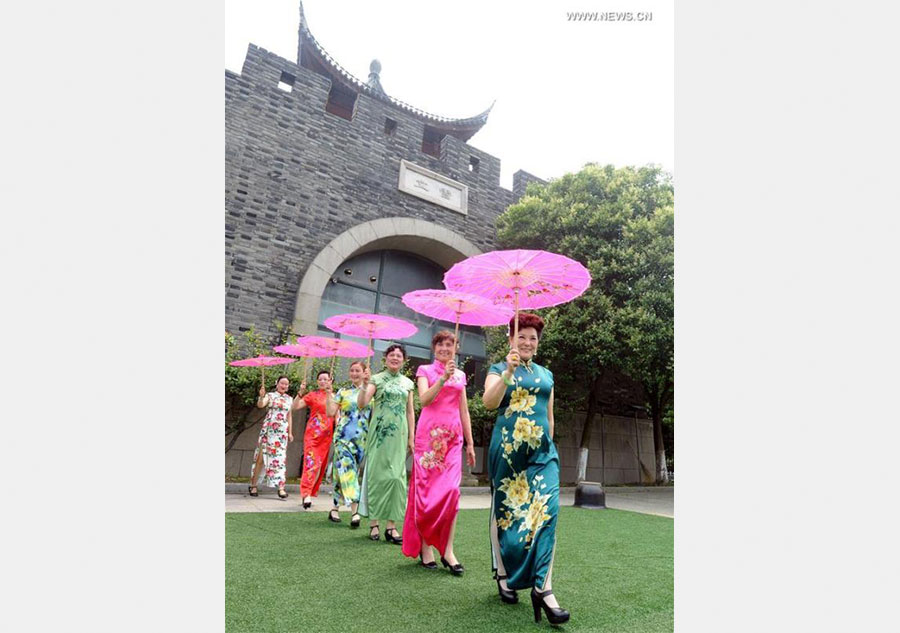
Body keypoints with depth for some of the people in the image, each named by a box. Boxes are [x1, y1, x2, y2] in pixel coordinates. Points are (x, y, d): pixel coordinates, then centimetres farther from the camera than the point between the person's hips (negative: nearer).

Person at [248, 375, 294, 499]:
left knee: (280, 458, -3)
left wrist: (290, 432, 11)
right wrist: (261, 396, -39)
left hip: (282, 431, 3)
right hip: (268, 429, -2)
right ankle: (253, 484, 15)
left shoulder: (289, 399, 11)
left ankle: (281, 488, -6)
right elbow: (260, 405, -19)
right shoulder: (270, 395, 1)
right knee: (261, 456, 1)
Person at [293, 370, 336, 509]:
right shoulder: (312, 395, 4)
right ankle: (306, 494, -16)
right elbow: (295, 407, -3)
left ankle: (311, 493, 21)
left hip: (327, 436, 3)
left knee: (321, 464, 8)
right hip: (312, 433, -3)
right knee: (311, 462, -15)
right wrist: (300, 393, -15)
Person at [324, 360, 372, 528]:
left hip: (362, 439, 1)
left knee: (347, 471, 8)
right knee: (347, 469, -14)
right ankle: (354, 511, -16)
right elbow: (330, 412, 2)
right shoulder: (343, 392, 8)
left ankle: (335, 507, 21)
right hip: (343, 436, -1)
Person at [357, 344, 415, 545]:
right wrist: (365, 384, -25)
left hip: (399, 434, 3)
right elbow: (361, 404, -10)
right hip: (379, 432, -3)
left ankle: (392, 526, 8)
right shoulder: (376, 379, 1)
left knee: (396, 476, 2)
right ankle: (374, 523, 12)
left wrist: (411, 437, 8)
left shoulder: (407, 383, 11)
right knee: (377, 474, 1)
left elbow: (410, 411, 13)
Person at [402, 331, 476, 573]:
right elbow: (424, 399, -11)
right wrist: (443, 378, -22)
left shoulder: (460, 375, 16)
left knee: (451, 489, -7)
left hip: (453, 436, 3)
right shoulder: (425, 370, 6)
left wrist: (470, 443, 14)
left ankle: (447, 550, 0)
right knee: (426, 488, 0)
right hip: (430, 434, -2)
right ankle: (424, 547, 13)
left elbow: (464, 411, 17)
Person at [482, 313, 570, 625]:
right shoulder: (498, 369, 4)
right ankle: (503, 575, 25)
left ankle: (543, 587, -5)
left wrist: (548, 445, 16)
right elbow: (489, 402, -14)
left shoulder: (546, 374, 16)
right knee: (505, 509, 7)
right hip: (508, 449, -3)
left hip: (542, 450, 3)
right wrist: (508, 371, -25)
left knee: (547, 509, -10)